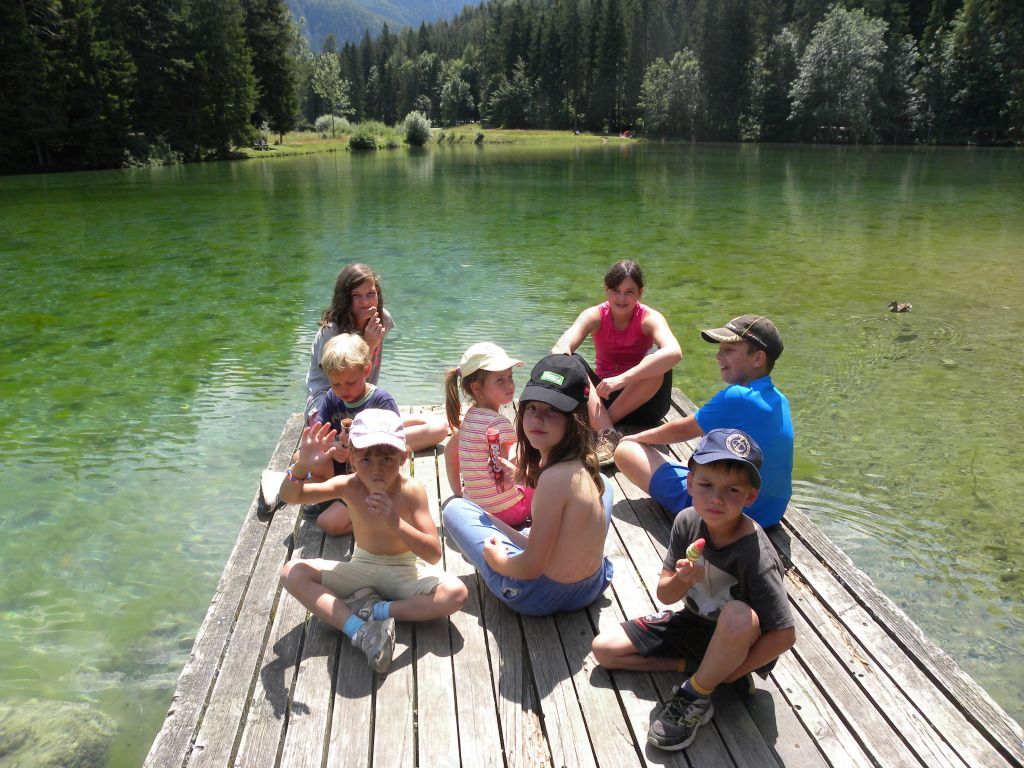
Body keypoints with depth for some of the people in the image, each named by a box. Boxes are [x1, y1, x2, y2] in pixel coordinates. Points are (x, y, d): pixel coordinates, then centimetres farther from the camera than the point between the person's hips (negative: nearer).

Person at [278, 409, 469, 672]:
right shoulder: (349, 486, -13)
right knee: (292, 573, -19)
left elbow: (434, 554, -24)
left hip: (403, 571, -2)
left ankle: (374, 610, -19)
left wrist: (396, 523, -39)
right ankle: (359, 631, -30)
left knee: (456, 593, -29)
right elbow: (290, 496, -15)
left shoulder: (411, 491, -21)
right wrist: (302, 465, -36)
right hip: (360, 568, 3)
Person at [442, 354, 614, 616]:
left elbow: (531, 567, -25)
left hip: (538, 596, -7)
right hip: (592, 587, 7)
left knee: (455, 508, 2)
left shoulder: (555, 477, -30)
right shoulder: (587, 468, -7)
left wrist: (497, 560, -7)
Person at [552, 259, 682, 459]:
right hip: (601, 397, 2)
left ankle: (598, 425, -25)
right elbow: (561, 347, -27)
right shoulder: (594, 316, -8)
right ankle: (607, 434, -39)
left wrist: (622, 379, -44)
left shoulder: (649, 318, -14)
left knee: (657, 361, -30)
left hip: (641, 401, -2)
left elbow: (674, 352, -36)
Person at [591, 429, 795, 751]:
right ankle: (694, 664, 3)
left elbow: (784, 636, -26)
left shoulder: (755, 554, -30)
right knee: (602, 648, 1)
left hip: (737, 644, -5)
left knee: (739, 615, -41)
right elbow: (664, 593, -7)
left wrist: (728, 673, -20)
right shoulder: (687, 522, -15)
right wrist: (682, 580, -31)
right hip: (693, 623, 5)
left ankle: (696, 697, -16)